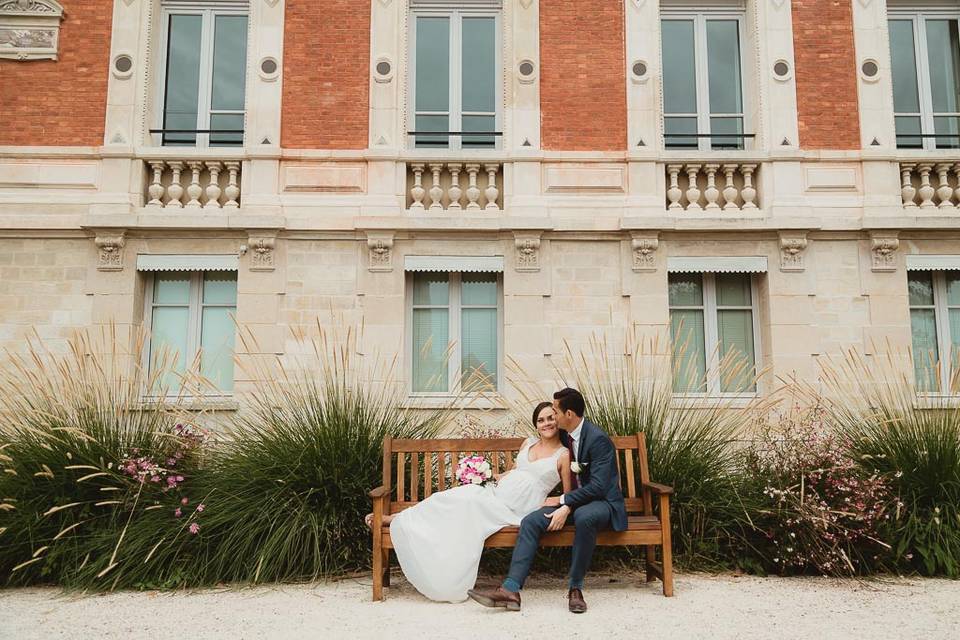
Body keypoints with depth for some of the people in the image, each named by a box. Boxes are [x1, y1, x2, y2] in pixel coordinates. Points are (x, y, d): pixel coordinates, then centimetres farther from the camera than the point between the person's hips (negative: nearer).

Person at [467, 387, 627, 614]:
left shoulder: (598, 439, -19)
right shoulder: (567, 435, 7)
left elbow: (597, 486, -24)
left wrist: (565, 504, -24)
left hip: (604, 502, -7)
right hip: (575, 500, 7)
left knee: (583, 516, -42)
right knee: (531, 521, -16)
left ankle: (575, 588, -26)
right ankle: (511, 589, -25)